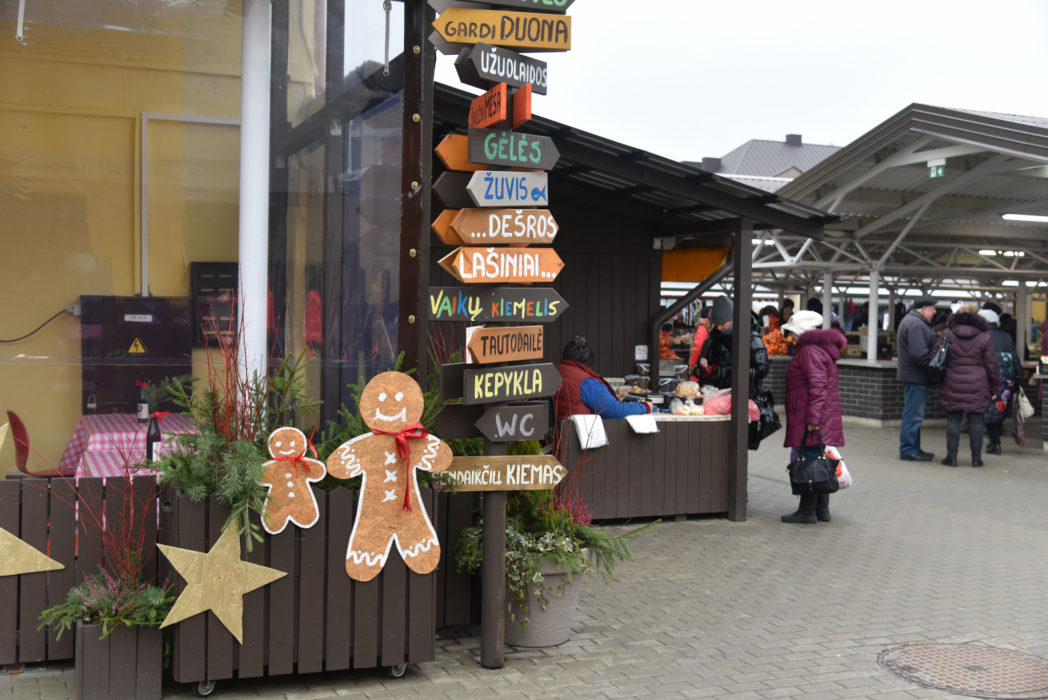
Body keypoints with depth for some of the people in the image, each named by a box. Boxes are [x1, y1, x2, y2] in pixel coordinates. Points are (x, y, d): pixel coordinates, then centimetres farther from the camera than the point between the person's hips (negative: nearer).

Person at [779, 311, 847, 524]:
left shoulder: (810, 352, -13)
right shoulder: (820, 349, 20)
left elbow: (817, 386, -21)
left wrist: (812, 418, -23)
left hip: (809, 420, -11)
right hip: (823, 419, 11)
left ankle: (807, 511, -4)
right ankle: (821, 509, 18)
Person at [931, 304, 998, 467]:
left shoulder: (947, 335, 1)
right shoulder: (984, 338, 0)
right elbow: (992, 366, 2)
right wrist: (993, 388, 11)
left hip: (953, 386, 0)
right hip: (977, 387, 0)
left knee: (953, 420, 4)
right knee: (975, 420, 5)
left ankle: (951, 457, 5)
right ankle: (976, 458, 8)